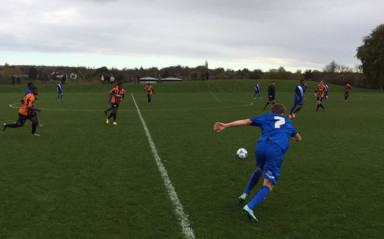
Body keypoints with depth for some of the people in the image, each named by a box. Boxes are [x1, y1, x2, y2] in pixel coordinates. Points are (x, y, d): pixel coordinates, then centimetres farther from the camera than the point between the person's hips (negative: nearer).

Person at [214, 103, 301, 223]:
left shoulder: (265, 117, 26)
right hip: (277, 150, -2)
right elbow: (298, 138, 45)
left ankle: (245, 194, 32)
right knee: (268, 185, -2)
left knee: (260, 170, 33)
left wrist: (226, 125, 9)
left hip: (261, 146, 2)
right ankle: (249, 207, -22)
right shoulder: (288, 121, 32)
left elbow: (246, 121, 12)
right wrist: (292, 136, 69)